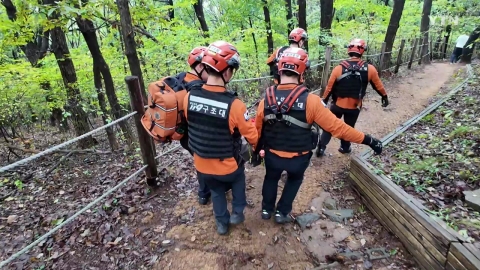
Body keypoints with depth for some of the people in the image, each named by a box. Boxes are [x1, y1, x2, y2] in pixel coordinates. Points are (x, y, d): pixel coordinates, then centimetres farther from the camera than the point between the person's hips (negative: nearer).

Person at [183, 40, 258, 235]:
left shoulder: (189, 97, -15)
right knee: (238, 179, 32)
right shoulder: (234, 105, -29)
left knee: (216, 191, 31)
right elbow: (252, 137, -16)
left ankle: (222, 223, 47)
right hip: (228, 166, -3)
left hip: (202, 165, 4)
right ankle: (237, 213, 39)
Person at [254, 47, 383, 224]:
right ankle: (282, 212, 40)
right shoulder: (310, 101, -25)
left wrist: (257, 150, 16)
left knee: (271, 178, 31)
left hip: (272, 155, 2)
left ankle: (266, 209, 48)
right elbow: (337, 127, -22)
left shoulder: (266, 100, -15)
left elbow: (257, 131, -3)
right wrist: (367, 140, -10)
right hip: (298, 158, -1)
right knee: (294, 180, 31)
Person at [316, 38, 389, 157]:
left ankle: (321, 148, 14)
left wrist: (324, 101, 8)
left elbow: (329, 87, -6)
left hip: (338, 105, -1)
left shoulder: (339, 68, -13)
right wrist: (384, 96, 23)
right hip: (355, 107, 1)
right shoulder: (369, 69, -9)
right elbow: (378, 85, 6)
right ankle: (345, 148, 37)